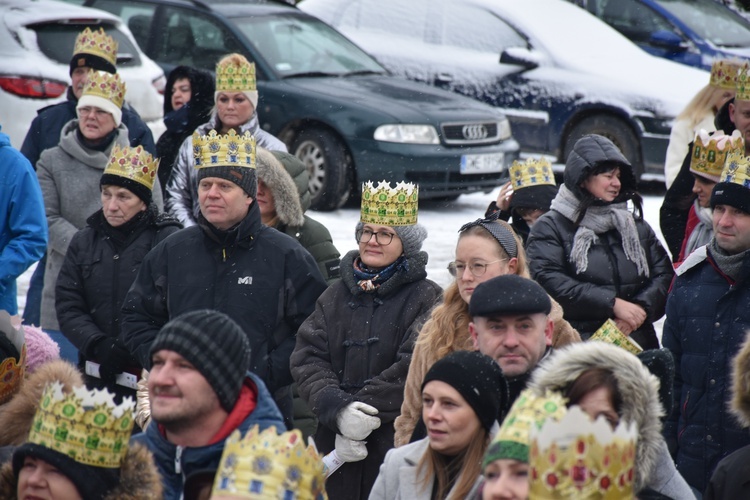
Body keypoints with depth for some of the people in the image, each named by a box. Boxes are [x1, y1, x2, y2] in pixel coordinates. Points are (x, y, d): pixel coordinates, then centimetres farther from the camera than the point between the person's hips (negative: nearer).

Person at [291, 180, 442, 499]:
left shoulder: (427, 299, -3)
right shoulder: (336, 296, 13)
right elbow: (307, 357, 2)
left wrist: (363, 406, -16)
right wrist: (337, 409, -15)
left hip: (397, 441, -4)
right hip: (334, 442, 4)